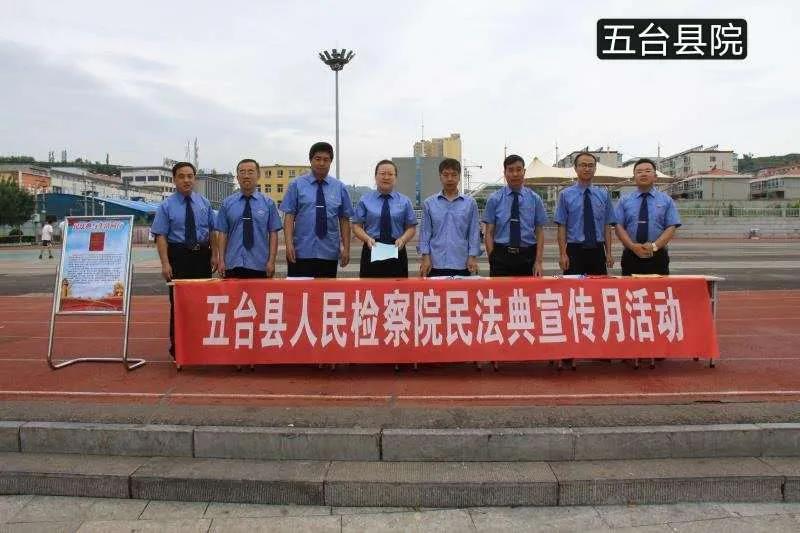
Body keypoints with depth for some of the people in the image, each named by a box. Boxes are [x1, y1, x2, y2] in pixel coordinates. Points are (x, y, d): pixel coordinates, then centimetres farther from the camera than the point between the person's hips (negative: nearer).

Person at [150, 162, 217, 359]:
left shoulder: (204, 202, 7)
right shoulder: (166, 205, -2)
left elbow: (212, 230, 10)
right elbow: (161, 236, -6)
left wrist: (213, 255, 2)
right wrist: (165, 263, -15)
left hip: (202, 254, 3)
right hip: (178, 255, -3)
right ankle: (176, 346, 12)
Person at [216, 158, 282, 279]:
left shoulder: (268, 203, 4)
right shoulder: (227, 203, 7)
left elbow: (273, 233, 1)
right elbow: (222, 233, 6)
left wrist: (271, 261, -7)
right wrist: (221, 261, -1)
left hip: (260, 266, -1)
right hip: (233, 265, 1)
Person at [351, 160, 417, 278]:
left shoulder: (405, 201, 8)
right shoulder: (365, 200, 6)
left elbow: (411, 228, 7)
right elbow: (356, 226, 4)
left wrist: (403, 239, -13)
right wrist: (367, 238, -15)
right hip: (371, 251, -1)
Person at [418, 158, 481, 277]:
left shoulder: (470, 203, 2)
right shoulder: (429, 203, 3)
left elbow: (473, 232, 3)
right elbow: (425, 232, 4)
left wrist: (473, 257, -2)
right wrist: (425, 257, -2)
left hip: (461, 264, 0)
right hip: (435, 264, 0)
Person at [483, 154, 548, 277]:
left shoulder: (535, 199, 6)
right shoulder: (494, 199, 3)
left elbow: (539, 232, 4)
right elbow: (489, 232, 3)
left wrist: (538, 262, -5)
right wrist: (492, 259, -7)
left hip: (527, 257, 1)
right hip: (501, 256, -1)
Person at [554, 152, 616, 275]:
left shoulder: (603, 195, 9)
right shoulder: (565, 195, 0)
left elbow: (607, 226, 8)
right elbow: (562, 226, -3)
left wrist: (608, 253, 3)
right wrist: (562, 254, -9)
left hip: (598, 251, 3)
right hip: (574, 251, -2)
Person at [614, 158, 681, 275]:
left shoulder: (666, 200, 9)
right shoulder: (624, 201, 9)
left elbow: (671, 228, 0)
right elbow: (619, 227, 0)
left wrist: (654, 246, -16)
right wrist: (633, 246, -16)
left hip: (658, 257, 0)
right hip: (631, 257, 0)